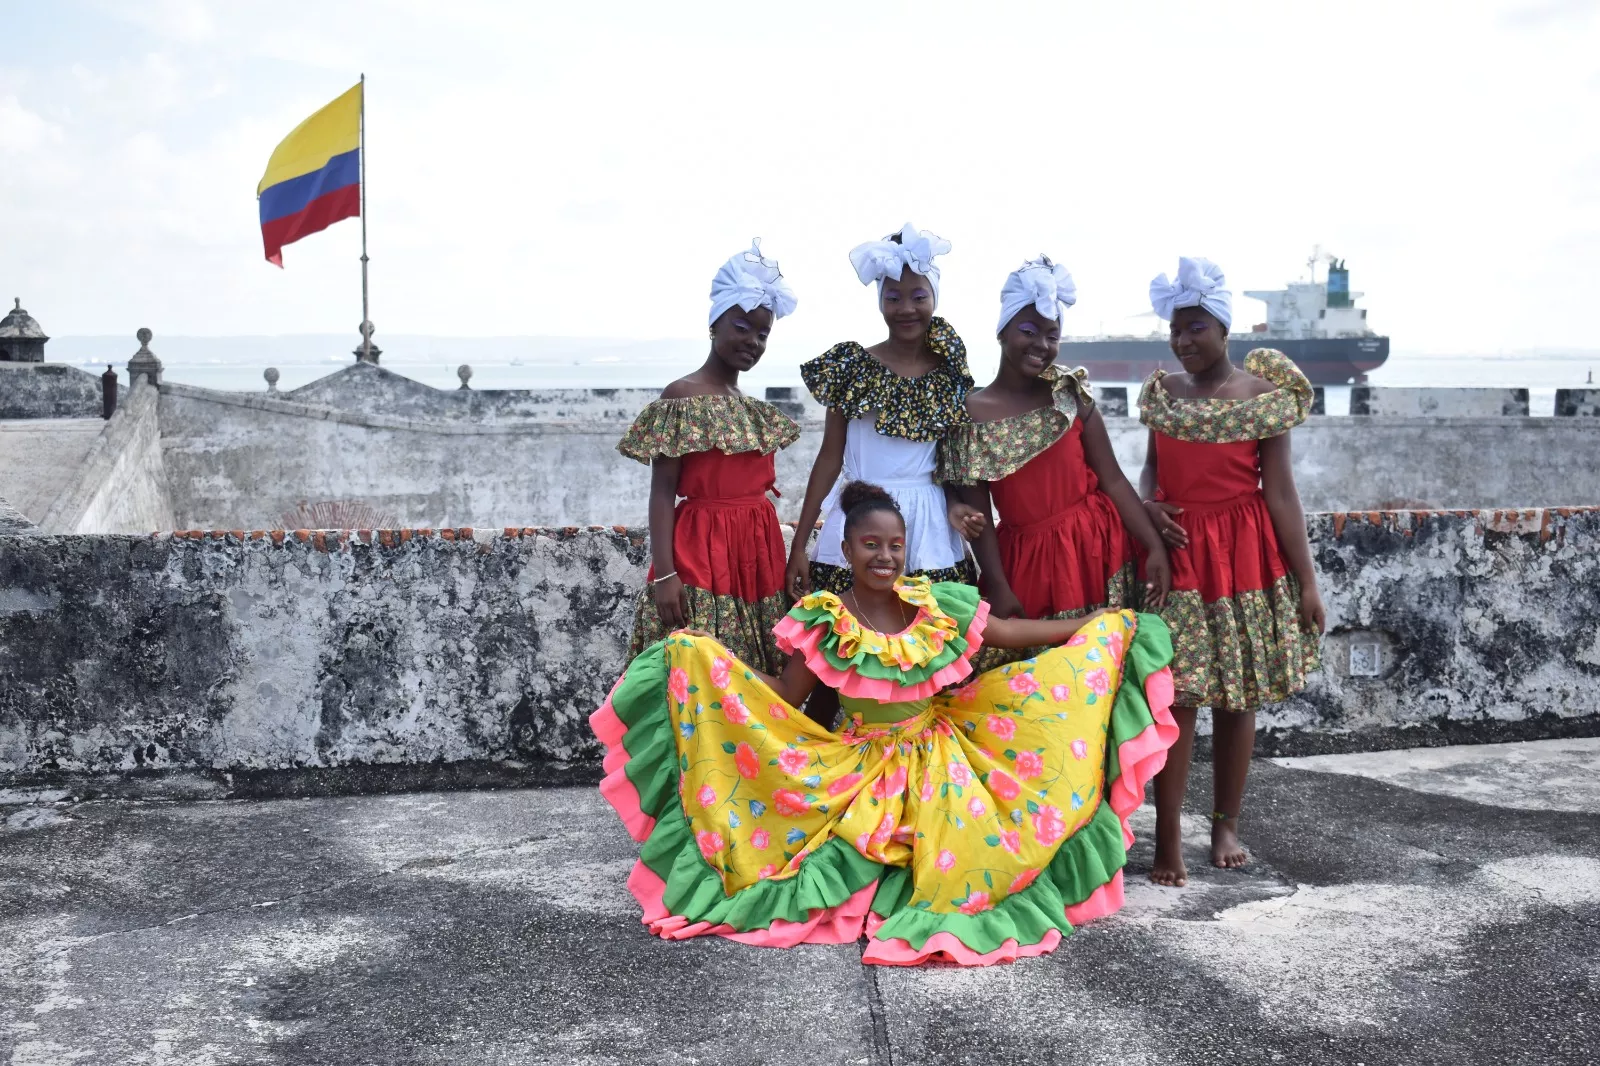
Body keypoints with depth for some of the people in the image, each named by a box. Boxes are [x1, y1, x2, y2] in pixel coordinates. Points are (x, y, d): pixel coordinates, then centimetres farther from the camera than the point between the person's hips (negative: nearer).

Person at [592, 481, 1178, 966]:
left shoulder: (938, 605, -6)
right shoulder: (825, 623, -11)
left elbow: (1008, 632, 7)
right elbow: (783, 698, -6)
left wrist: (1099, 627, 10)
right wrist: (706, 660, -17)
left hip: (936, 755, 1)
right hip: (862, 766, -1)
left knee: (967, 844, -19)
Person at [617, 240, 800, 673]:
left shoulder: (758, 411, 14)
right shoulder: (682, 397, -6)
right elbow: (663, 491, -10)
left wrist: (785, 561, 16)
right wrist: (664, 573, -17)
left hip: (758, 552, 7)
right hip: (700, 552, -7)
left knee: (754, 674, 7)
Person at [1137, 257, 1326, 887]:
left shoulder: (1263, 396, -4)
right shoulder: (1162, 391, 5)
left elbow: (1280, 490, -4)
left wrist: (1306, 581, -5)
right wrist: (1146, 505, -7)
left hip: (1244, 557, -1)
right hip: (1174, 552, 2)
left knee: (1236, 697, 8)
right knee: (1174, 694, -4)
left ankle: (1225, 827, 23)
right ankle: (1168, 840, 2)